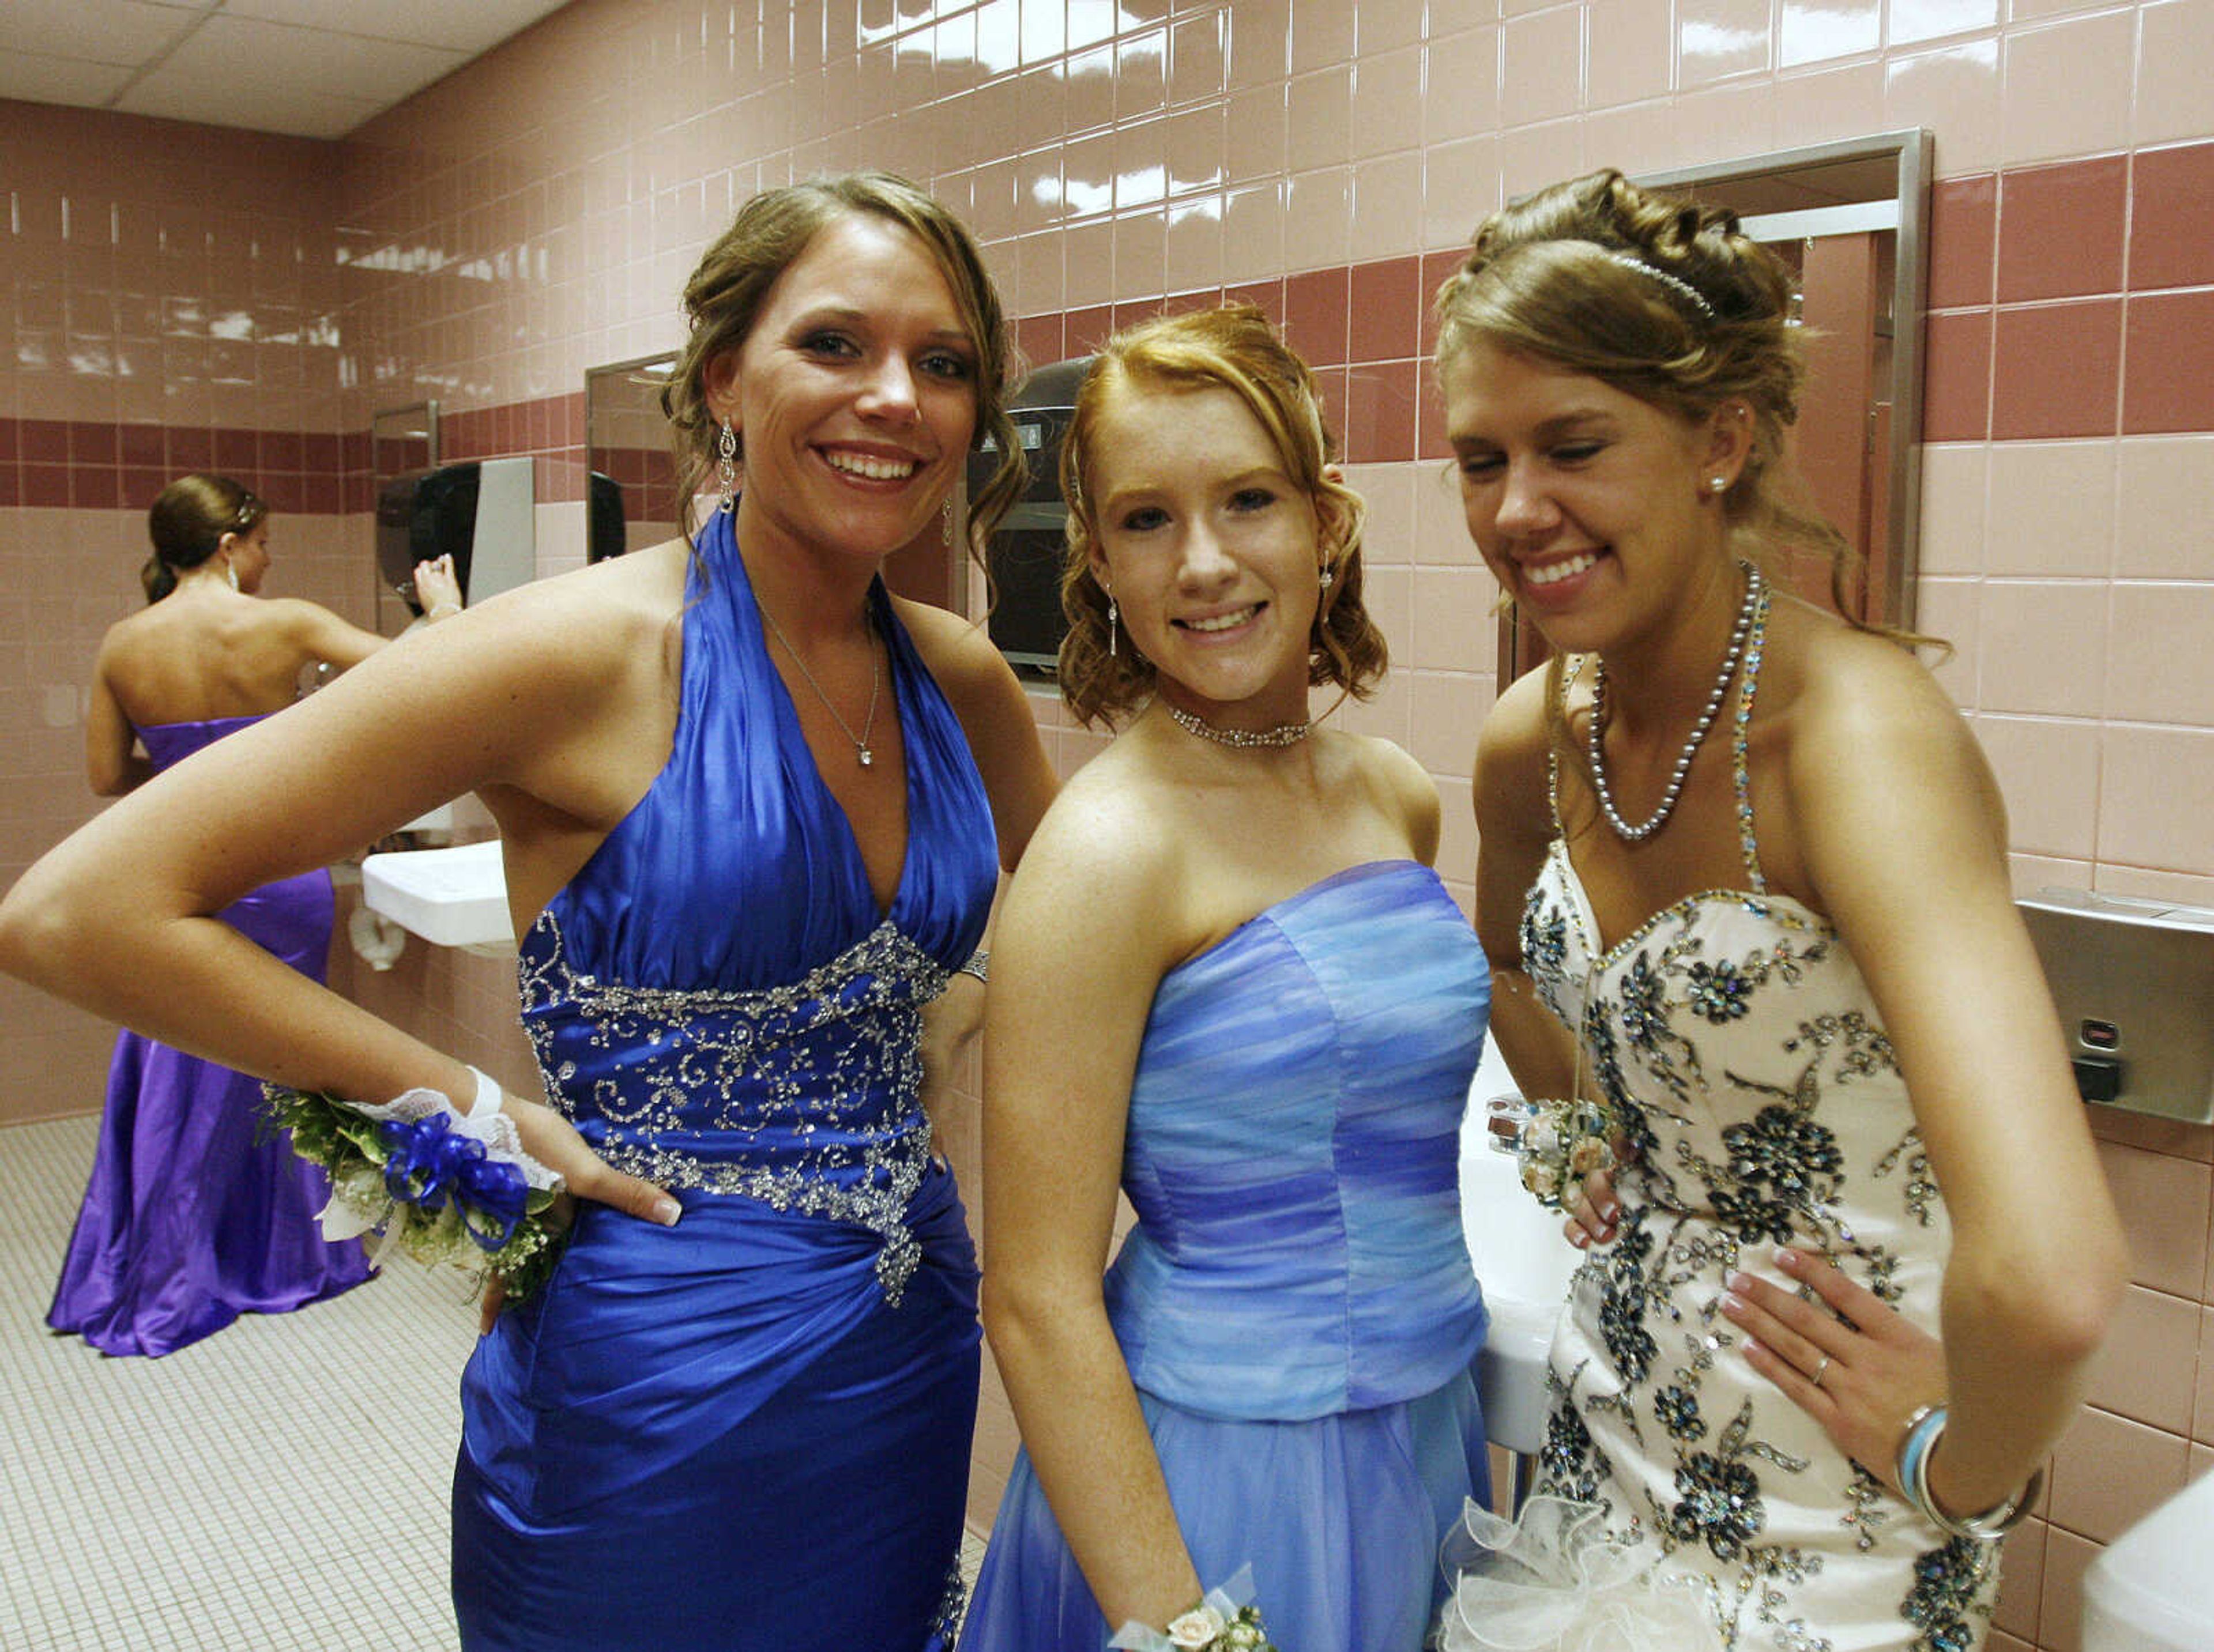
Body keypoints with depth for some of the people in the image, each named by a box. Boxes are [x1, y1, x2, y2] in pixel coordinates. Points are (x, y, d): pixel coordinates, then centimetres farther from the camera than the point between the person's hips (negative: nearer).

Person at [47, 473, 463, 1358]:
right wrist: (444, 605, 9)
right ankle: (280, 1259, 26)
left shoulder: (123, 645, -2)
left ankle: (156, 1285, 25)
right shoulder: (284, 624, -11)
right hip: (277, 869, -3)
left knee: (178, 1080, 14)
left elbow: (108, 775, 4)